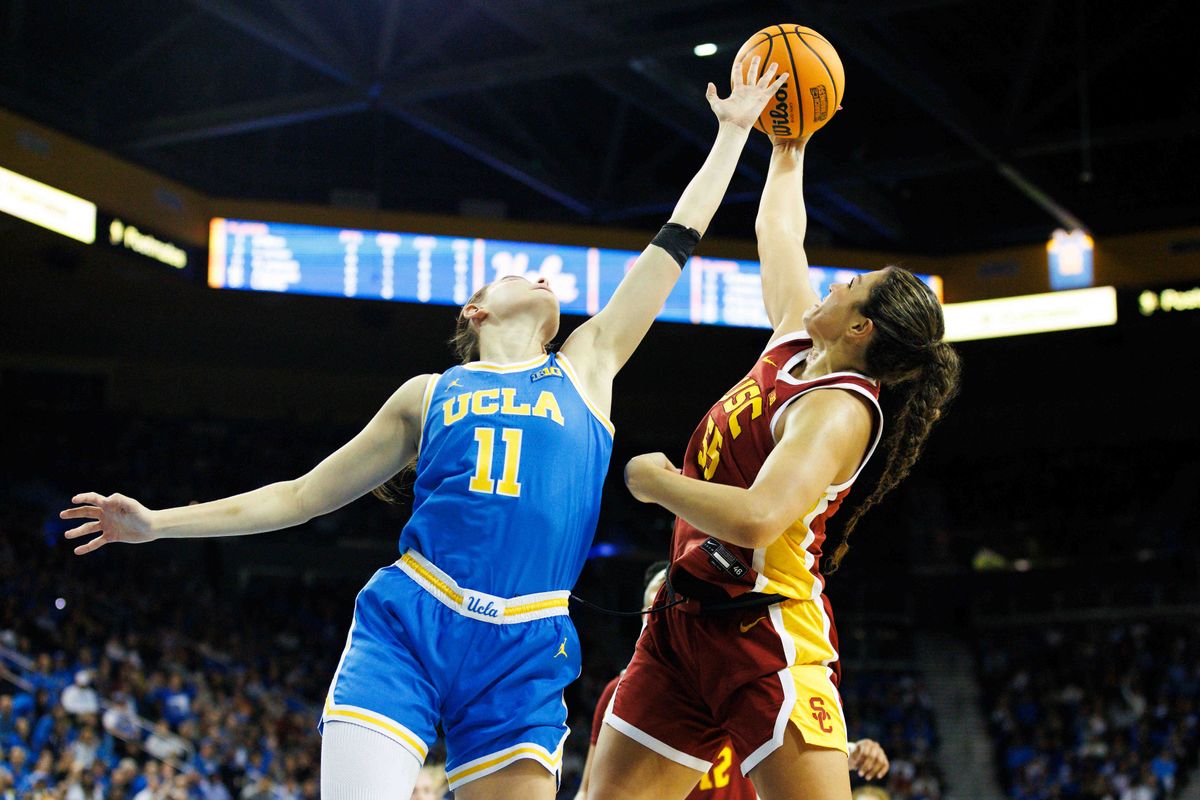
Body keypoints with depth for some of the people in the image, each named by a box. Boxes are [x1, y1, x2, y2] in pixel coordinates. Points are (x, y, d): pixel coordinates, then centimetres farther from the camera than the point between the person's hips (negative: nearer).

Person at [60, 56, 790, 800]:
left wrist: (733, 131, 25)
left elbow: (675, 243, 20)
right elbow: (303, 494, 22)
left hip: (521, 658, 1)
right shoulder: (428, 396, 17)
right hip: (403, 630, -1)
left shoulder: (588, 364, 17)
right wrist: (158, 523, 18)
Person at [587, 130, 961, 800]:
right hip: (687, 618, 9)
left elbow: (755, 518, -32)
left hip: (764, 630, -9)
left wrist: (656, 481, -17)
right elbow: (777, 229, 26)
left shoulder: (839, 409, -16)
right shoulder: (796, 346, 9)